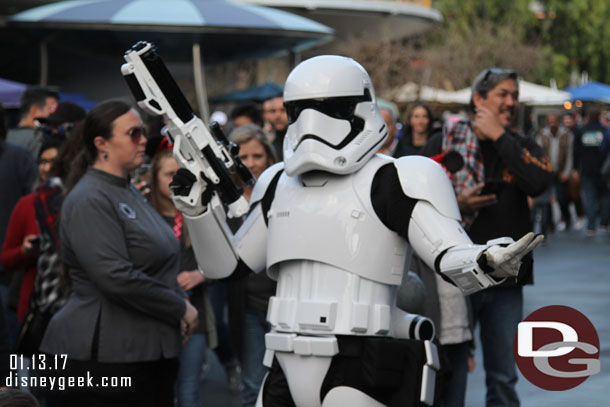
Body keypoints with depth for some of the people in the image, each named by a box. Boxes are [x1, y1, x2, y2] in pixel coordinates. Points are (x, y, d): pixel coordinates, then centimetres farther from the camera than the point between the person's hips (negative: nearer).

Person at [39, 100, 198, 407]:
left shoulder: (130, 194, 17)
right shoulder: (89, 201, -14)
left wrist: (182, 305, 10)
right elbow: (116, 278, -23)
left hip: (150, 353, 9)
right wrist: (180, 308, -14)